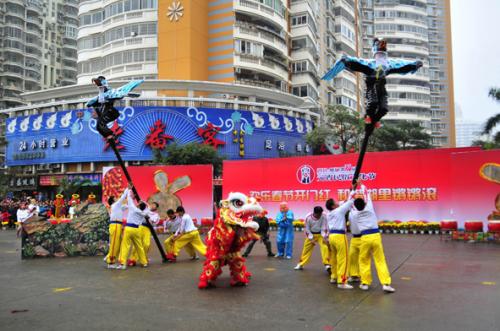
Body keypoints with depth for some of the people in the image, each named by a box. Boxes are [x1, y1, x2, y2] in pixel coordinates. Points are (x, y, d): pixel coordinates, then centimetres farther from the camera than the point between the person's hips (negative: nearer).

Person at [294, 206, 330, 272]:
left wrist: (324, 237, -24)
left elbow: (324, 228, -15)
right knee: (306, 249, 7)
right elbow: (307, 229, -12)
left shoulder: (324, 216, -23)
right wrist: (311, 239, -16)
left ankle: (327, 264, -19)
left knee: (325, 247, -20)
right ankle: (301, 264, 21)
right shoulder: (308, 217, -24)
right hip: (311, 234, 1)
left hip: (321, 234, -1)